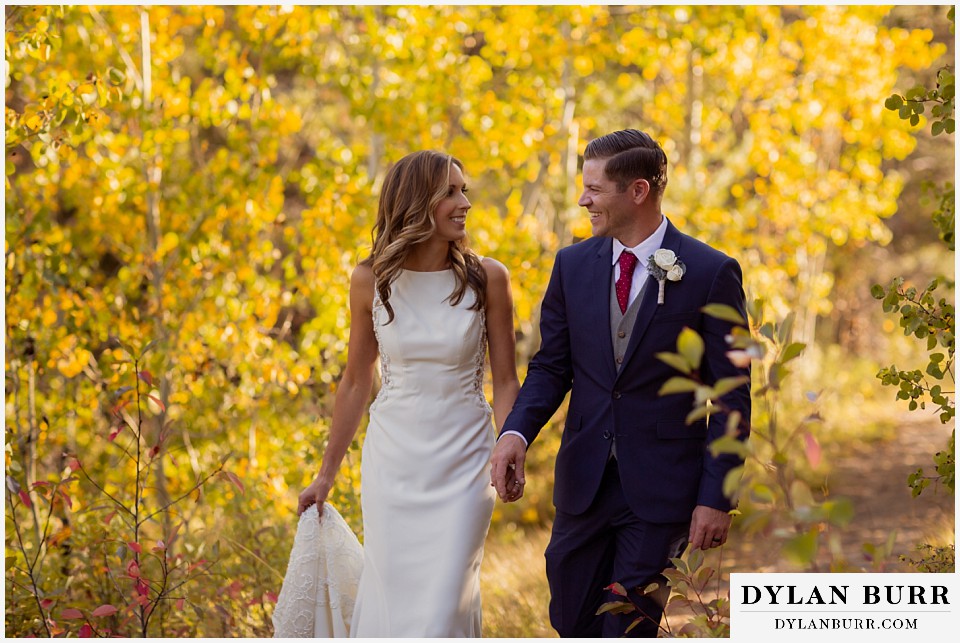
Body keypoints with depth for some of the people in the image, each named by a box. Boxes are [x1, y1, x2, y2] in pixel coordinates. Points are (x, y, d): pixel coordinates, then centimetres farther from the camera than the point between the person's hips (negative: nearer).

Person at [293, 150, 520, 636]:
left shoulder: (486, 278, -6)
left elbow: (506, 381, 0)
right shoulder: (371, 282, -2)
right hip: (393, 462, 1)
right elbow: (355, 383, 8)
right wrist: (326, 475, 11)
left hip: (462, 463, -1)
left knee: (444, 602, -5)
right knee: (390, 595, 6)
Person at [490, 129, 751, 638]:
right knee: (572, 623, 13)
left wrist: (716, 498, -11)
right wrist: (517, 431, -12)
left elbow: (731, 398, -7)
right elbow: (551, 366, 8)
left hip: (660, 489, -4)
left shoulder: (710, 273, -9)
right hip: (584, 480, 5)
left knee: (628, 630, -2)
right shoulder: (573, 265, 4)